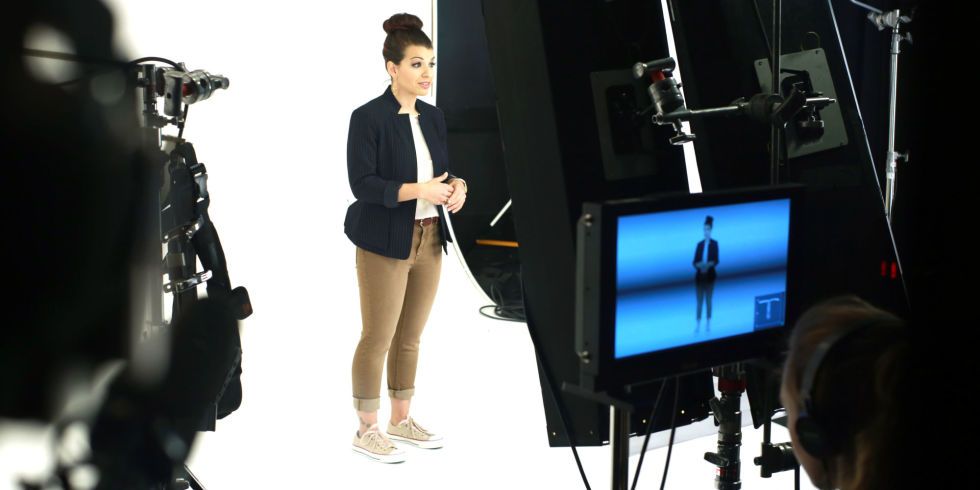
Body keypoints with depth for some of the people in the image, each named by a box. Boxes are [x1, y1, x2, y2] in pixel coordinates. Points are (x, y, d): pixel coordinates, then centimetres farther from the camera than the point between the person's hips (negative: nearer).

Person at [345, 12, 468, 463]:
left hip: (429, 241, 7)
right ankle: (366, 431, 14)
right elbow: (362, 183, -18)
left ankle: (401, 420, 27)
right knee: (377, 339, 2)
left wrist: (456, 187, -9)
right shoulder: (368, 117, -12)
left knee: (410, 338, 14)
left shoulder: (433, 117, 9)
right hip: (385, 244, -6)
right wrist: (420, 191, -24)